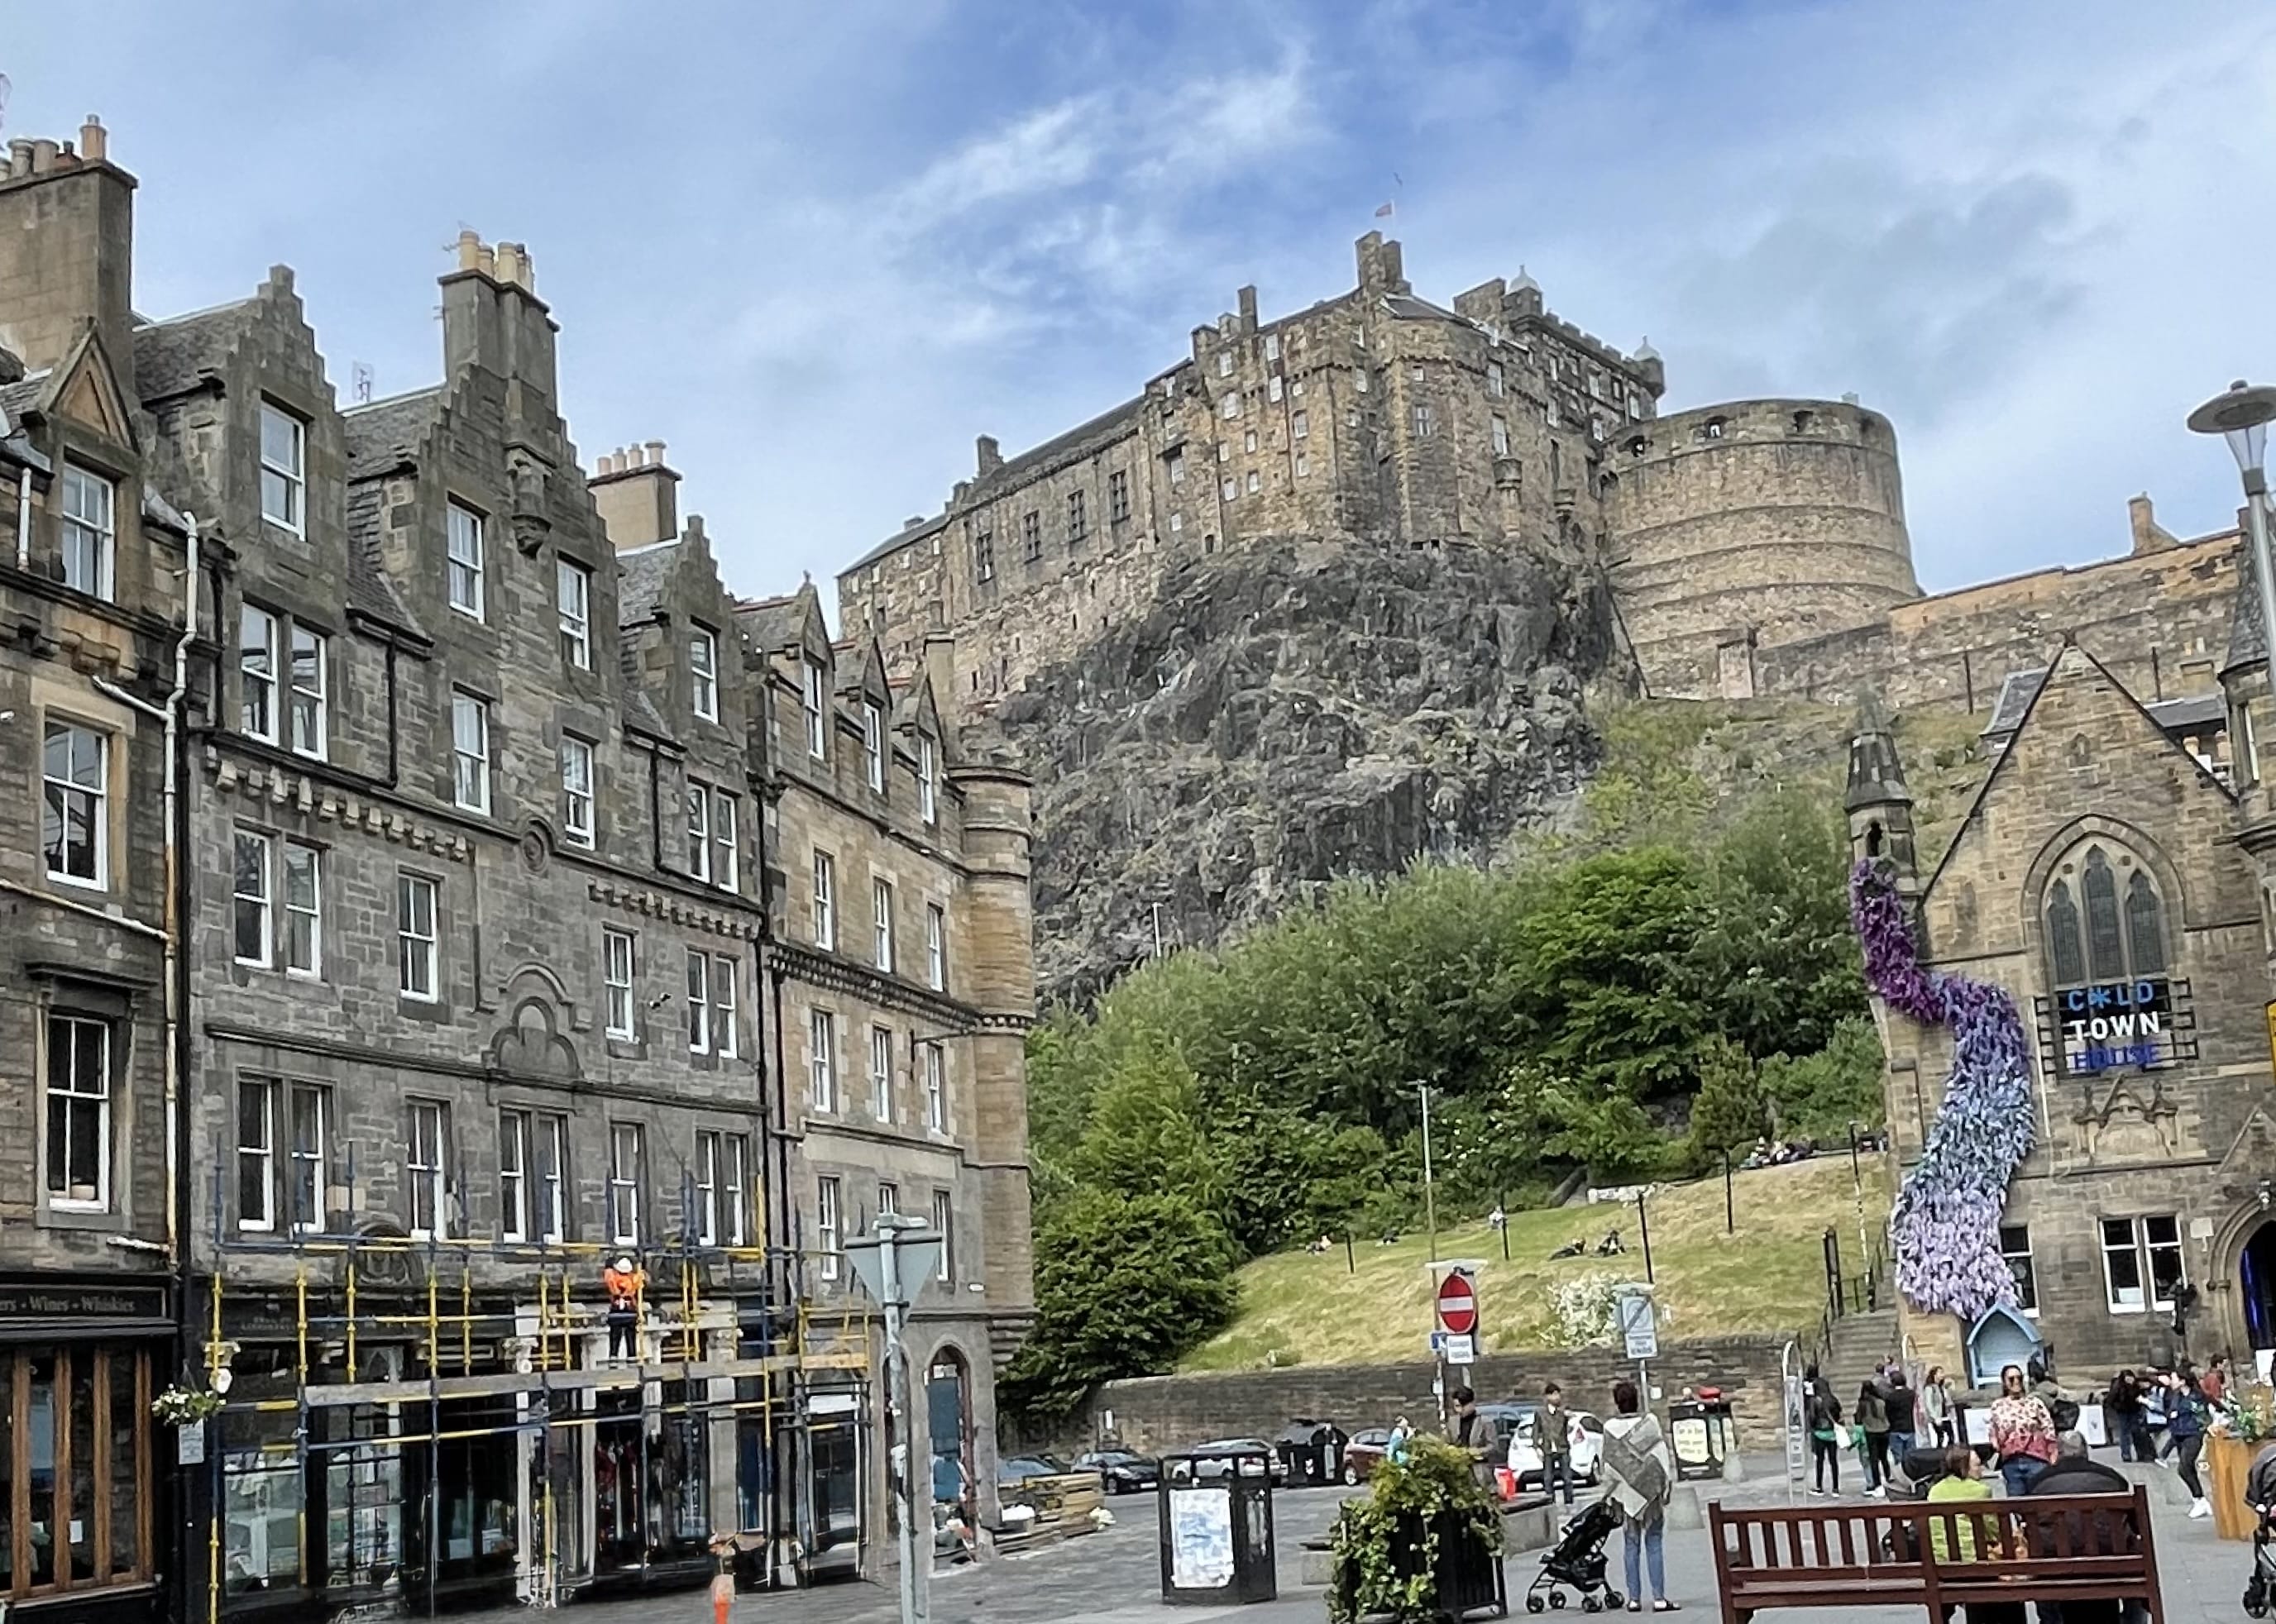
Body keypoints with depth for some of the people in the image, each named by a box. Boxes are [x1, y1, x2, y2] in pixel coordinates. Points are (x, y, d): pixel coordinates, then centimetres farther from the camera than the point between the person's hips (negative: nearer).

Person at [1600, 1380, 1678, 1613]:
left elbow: (1608, 1463, -2)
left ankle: (1635, 1598, 9)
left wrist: (1612, 1489, 7)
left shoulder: (1610, 1427, -6)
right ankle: (1659, 1598, -1)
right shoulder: (1650, 1422, -8)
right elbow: (1662, 1456, -6)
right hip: (1651, 1491, -1)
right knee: (1654, 1545, 3)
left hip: (1626, 1494, 1)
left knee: (1631, 1546, 9)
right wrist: (1668, 1483, 2)